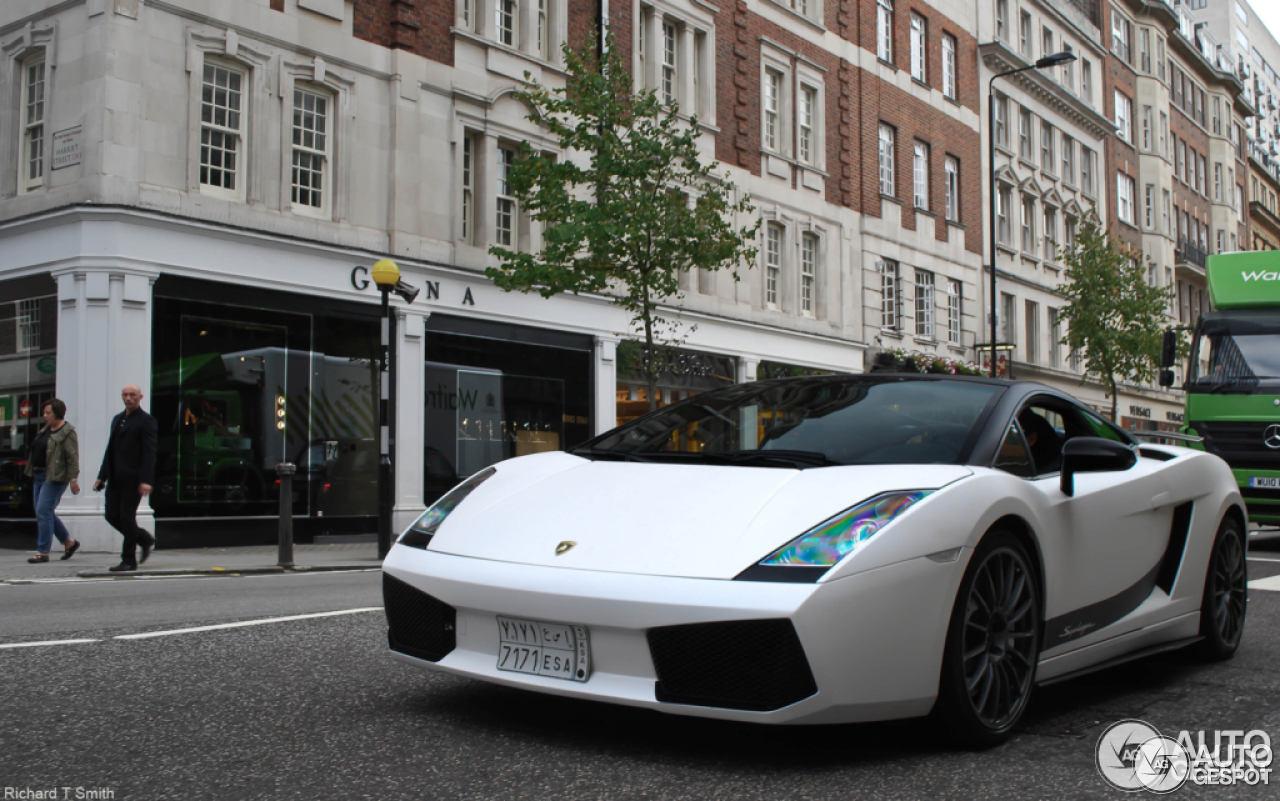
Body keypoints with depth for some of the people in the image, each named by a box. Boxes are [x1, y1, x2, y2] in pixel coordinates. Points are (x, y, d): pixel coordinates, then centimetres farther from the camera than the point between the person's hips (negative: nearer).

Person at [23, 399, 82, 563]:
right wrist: (32, 473, 19)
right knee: (45, 513, 11)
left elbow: (73, 457, -16)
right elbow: (36, 452, 21)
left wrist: (73, 478, -21)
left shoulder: (67, 432, -12)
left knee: (43, 512, -11)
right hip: (39, 476, 10)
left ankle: (43, 552, -5)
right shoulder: (45, 429, 15)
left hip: (54, 477, -10)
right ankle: (69, 542, 23)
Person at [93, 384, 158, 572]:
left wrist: (146, 481, -19)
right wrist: (102, 476, 16)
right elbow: (110, 449, 21)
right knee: (112, 515, 5)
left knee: (127, 516, -5)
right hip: (115, 478, 8)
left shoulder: (146, 421, -5)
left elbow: (149, 453, -12)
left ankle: (129, 560, 4)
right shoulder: (117, 419, 18)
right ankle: (144, 539, 24)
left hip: (133, 479, -8)